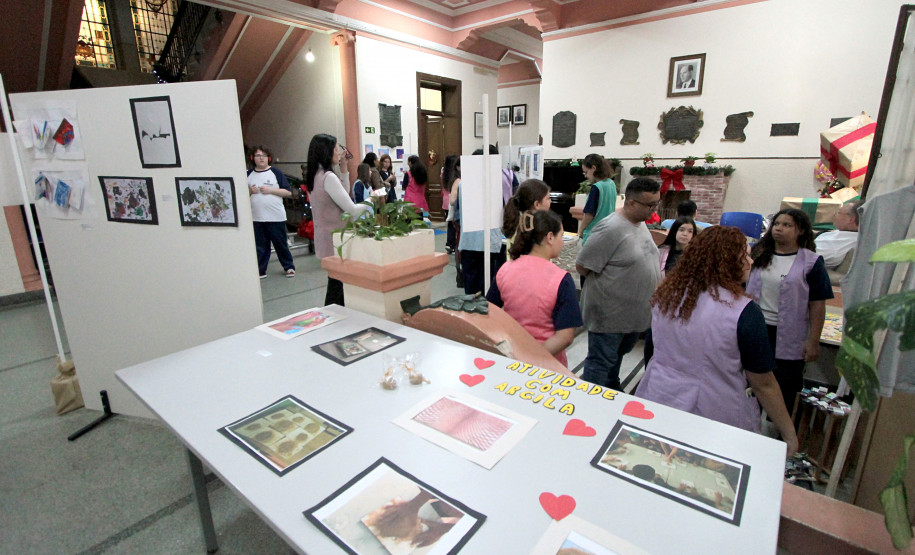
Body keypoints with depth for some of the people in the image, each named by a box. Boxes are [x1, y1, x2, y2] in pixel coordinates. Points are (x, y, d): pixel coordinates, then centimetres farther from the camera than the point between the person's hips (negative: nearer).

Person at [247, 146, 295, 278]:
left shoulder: (276, 173, 0)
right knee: (259, 247, 8)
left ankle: (289, 267, 19)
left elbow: (288, 192, -4)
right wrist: (250, 191, -5)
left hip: (276, 217, -3)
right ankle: (260, 271, 18)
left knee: (281, 244, 5)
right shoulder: (249, 175, 9)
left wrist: (271, 190, -14)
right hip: (256, 218, 3)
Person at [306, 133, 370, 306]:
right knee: (336, 287, 1)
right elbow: (352, 210, -19)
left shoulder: (315, 175, 10)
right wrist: (370, 202, 0)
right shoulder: (328, 177, -19)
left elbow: (341, 195, 20)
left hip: (326, 237, 10)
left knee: (338, 284, 17)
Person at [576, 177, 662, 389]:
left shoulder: (641, 223, 6)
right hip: (610, 314, -9)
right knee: (600, 363, 3)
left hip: (635, 312, 9)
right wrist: (602, 283, -9)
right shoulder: (611, 229, -24)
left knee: (617, 357, 26)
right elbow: (582, 266, -22)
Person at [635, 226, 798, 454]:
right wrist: (790, 435, 3)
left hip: (656, 404, 4)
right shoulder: (744, 311, -17)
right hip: (713, 418, -4)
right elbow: (764, 384, -9)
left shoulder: (665, 294, -4)